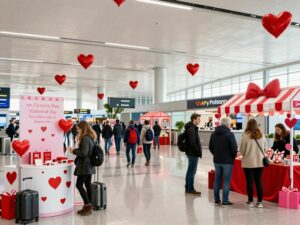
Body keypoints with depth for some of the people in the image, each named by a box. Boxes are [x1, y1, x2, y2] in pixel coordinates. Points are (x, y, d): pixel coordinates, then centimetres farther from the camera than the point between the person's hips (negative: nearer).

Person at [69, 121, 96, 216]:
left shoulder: (85, 138, -18)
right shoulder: (90, 137, 12)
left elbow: (83, 153, -24)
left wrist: (74, 151, -10)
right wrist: (76, 150, 13)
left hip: (84, 166, -9)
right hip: (89, 165, 9)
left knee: (79, 185, -3)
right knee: (88, 185, 11)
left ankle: (88, 205, -2)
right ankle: (88, 207, 17)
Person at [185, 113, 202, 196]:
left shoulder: (192, 128, 15)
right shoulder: (191, 129, -17)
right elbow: (192, 143, -23)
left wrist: (198, 152, 15)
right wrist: (198, 152, -14)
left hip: (191, 153, 10)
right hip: (193, 154, -10)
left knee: (190, 171, 15)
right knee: (192, 171, -3)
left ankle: (188, 188, 23)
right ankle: (190, 189, 4)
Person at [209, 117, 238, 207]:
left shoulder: (214, 134, 7)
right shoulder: (229, 134, -14)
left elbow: (210, 147, 12)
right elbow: (234, 147, -16)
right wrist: (234, 156, 2)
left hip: (217, 160, 6)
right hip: (227, 161, -6)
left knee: (217, 180, 12)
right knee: (226, 181, 1)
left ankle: (217, 200, 17)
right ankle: (225, 201, 4)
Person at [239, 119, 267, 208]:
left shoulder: (246, 136, -13)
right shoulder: (262, 136, -2)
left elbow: (241, 150, -6)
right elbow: (265, 148, 7)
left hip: (248, 162, -3)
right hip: (260, 162, 3)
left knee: (250, 182, 6)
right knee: (259, 181, 11)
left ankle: (250, 201, 14)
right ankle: (260, 202, 16)